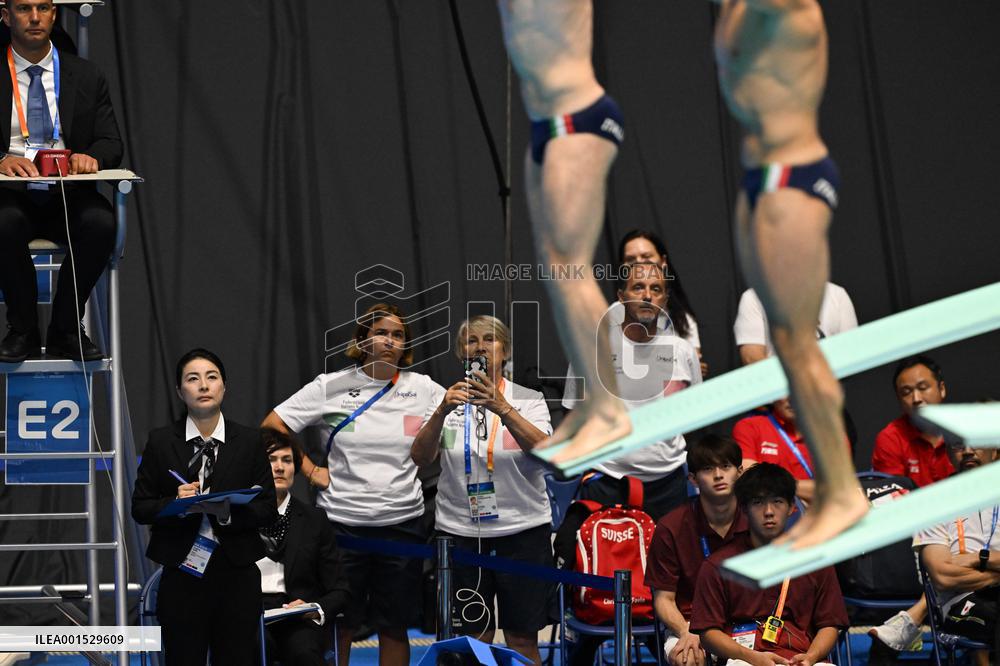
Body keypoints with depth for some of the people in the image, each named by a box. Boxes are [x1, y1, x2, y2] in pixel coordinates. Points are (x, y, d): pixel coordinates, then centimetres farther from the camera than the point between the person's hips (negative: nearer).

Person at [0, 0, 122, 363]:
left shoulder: (85, 76, 12)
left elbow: (111, 142, 9)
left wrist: (93, 156, -15)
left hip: (68, 196, 2)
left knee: (101, 221, -32)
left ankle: (65, 329, -14)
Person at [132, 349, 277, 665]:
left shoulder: (249, 441, 5)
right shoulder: (161, 442, 4)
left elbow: (268, 509, 2)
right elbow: (140, 508, 3)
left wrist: (228, 511, -16)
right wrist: (176, 504, -16)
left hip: (237, 575, 0)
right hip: (182, 573, 0)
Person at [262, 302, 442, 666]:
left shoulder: (423, 388, 3)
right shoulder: (331, 386, -1)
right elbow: (272, 428, 2)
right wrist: (310, 471, -2)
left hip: (402, 523, 1)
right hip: (342, 523, -1)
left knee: (395, 628, 6)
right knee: (340, 624, 5)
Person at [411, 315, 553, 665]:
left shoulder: (528, 400, 2)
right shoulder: (446, 400, 6)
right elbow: (420, 457, -8)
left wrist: (501, 408, -30)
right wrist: (442, 412, -25)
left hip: (522, 530, -1)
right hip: (460, 532, 1)